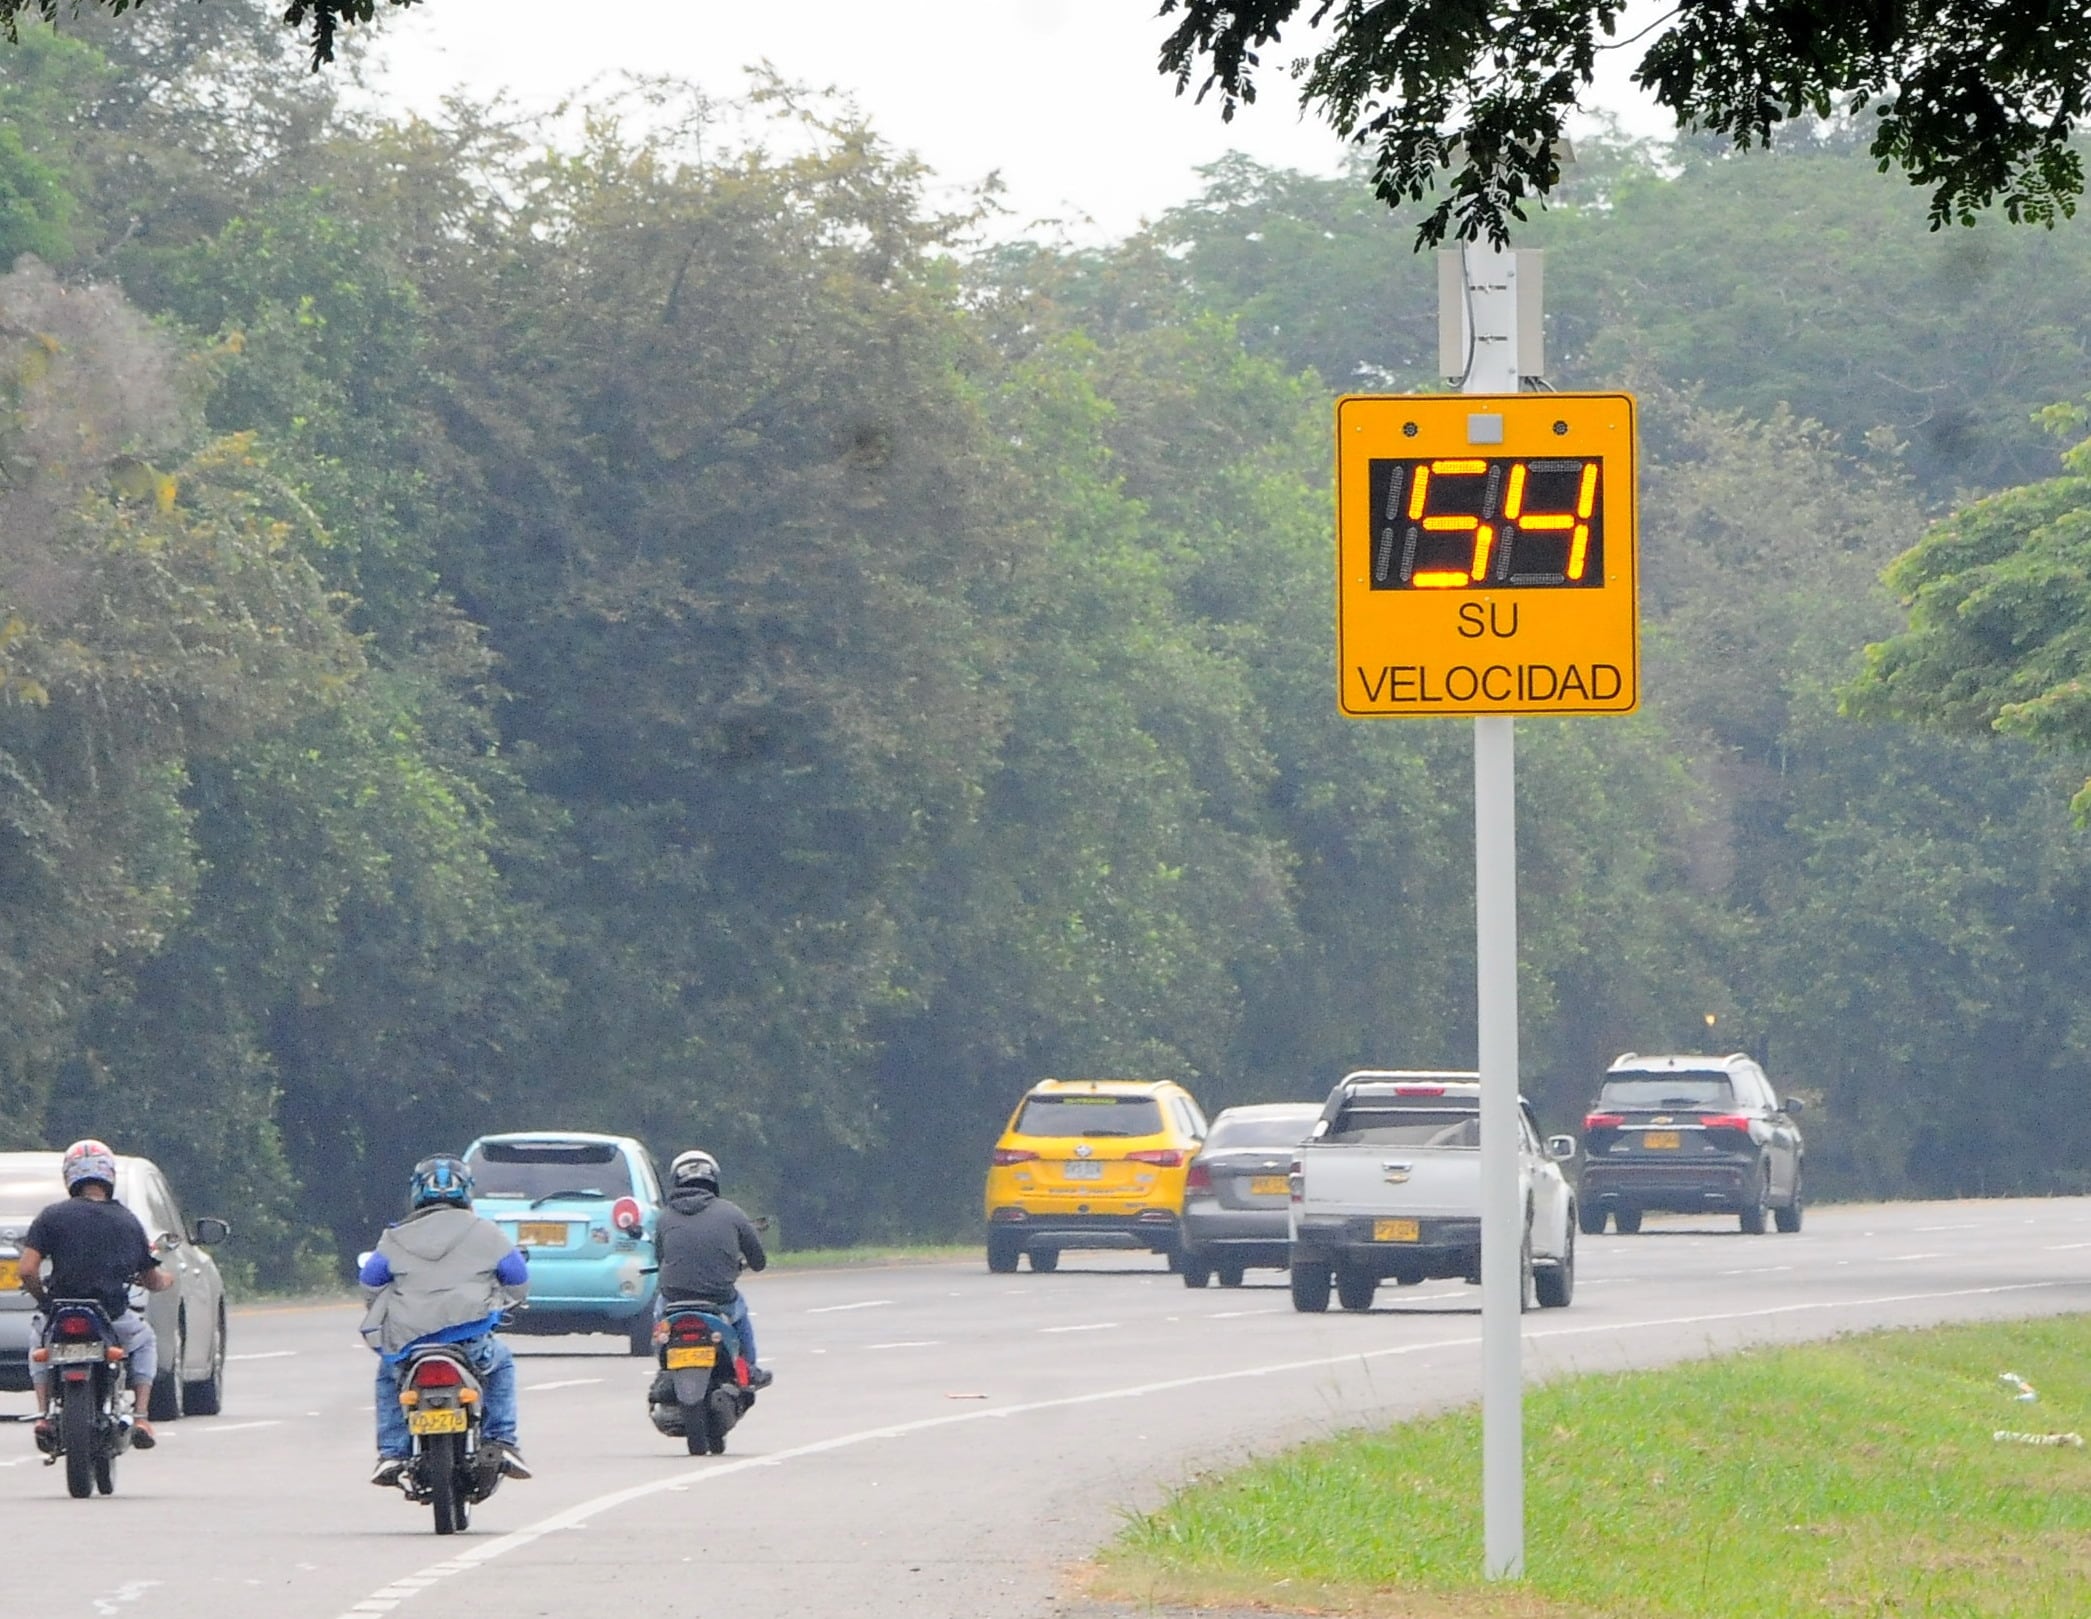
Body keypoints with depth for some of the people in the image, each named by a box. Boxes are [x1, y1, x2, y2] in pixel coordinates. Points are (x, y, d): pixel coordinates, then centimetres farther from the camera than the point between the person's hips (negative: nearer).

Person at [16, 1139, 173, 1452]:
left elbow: (27, 1271, -10)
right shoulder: (128, 1221, 5)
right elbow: (152, 1281, 14)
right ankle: (140, 1417, 15)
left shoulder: (52, 1217, -2)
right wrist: (167, 1280, 39)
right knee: (145, 1341, 33)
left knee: (39, 1333, 35)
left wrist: (43, 1297, 11)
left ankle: (43, 1414, 19)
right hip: (113, 1319, 0)